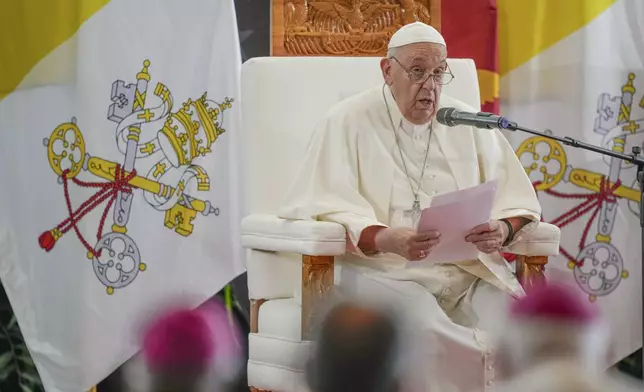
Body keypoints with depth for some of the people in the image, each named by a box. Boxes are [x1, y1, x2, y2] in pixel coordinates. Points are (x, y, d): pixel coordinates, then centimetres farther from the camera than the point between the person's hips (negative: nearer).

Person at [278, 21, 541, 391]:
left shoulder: (469, 124, 16)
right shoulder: (348, 122, 3)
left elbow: (516, 200, 13)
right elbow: (327, 210, -8)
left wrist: (502, 230, -13)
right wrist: (387, 240, -27)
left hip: (469, 269, 3)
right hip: (383, 271, -3)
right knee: (420, 323, -35)